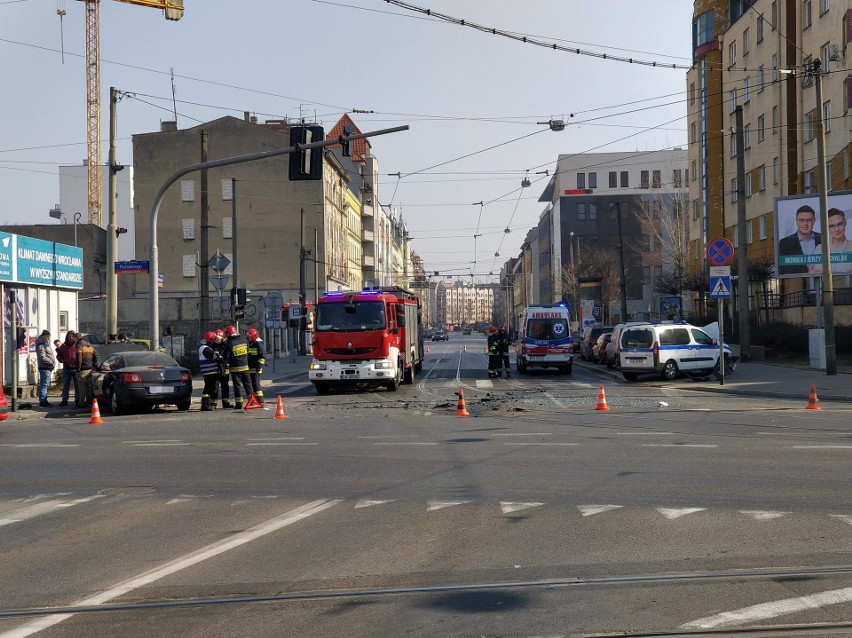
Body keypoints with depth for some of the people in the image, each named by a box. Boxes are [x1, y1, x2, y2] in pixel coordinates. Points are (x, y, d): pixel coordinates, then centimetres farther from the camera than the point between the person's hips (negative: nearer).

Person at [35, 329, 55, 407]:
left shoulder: (46, 345, 21)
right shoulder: (41, 346, -11)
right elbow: (43, 357, -20)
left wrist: (53, 363, 12)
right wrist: (52, 363, -14)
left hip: (48, 368, 10)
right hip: (45, 368, -10)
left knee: (45, 385, 13)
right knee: (44, 384, -10)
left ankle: (43, 401, 19)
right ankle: (43, 401, -9)